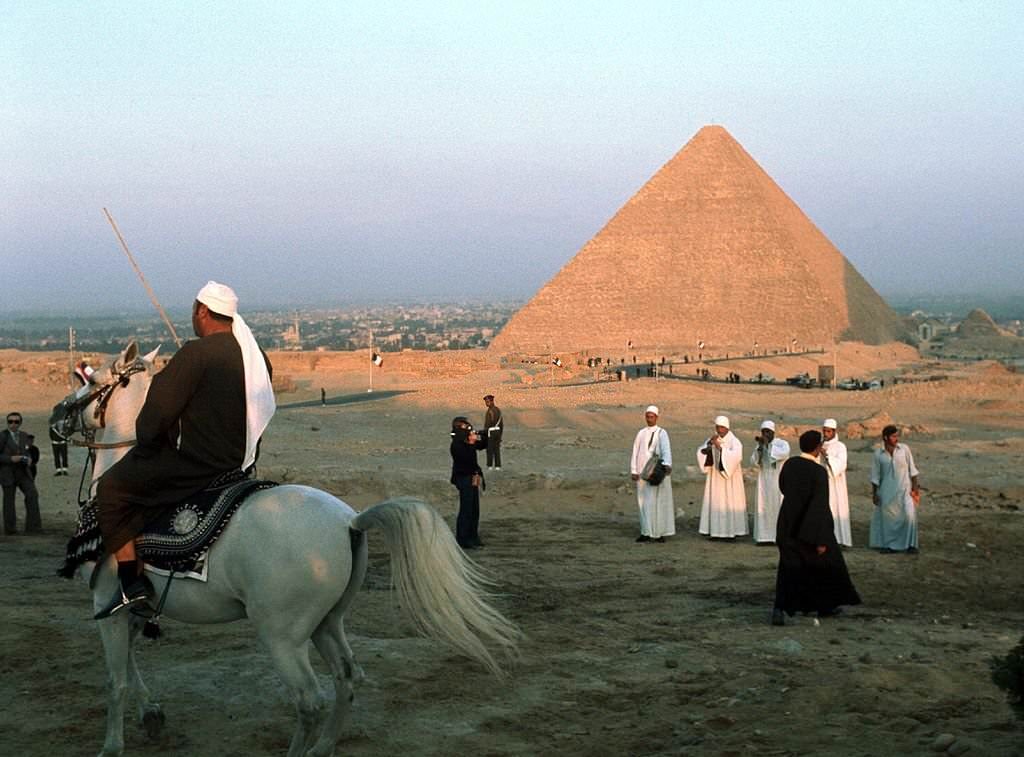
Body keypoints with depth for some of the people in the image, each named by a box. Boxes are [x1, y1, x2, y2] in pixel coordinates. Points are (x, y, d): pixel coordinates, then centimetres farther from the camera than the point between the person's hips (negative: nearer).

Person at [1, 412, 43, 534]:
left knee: (32, 494, -14)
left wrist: (29, 460, -2)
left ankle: (32, 526, -14)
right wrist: (10, 459, -21)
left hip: (23, 472, 3)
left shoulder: (25, 437, 8)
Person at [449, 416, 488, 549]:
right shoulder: (456, 445, -17)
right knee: (466, 510, -8)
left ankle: (473, 537, 24)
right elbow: (467, 458, -26)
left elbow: (481, 446, 19)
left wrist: (485, 437, 1)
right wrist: (472, 443, -21)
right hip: (464, 479, -10)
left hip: (473, 479, 10)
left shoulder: (466, 442, 9)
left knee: (474, 510, 15)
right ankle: (462, 540, -4)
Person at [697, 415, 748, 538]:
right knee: (715, 502, 2)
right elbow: (700, 452, -5)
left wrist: (720, 447, -29)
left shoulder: (734, 442, -8)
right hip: (715, 477, 4)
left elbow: (736, 456, -26)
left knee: (730, 502, -3)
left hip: (730, 477, -4)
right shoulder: (712, 440, 6)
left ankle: (732, 530, 2)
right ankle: (716, 529, 5)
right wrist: (709, 443, -21)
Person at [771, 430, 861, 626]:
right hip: (811, 528, -5)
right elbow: (821, 507, -21)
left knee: (788, 568, 7)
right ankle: (825, 606, 31)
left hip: (789, 526, 5)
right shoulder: (819, 472, -19)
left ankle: (780, 608, -12)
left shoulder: (789, 464, -3)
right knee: (826, 562, 18)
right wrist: (821, 540, -18)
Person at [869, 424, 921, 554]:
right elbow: (875, 475, 4)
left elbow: (912, 469, 2)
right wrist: (874, 493, 3)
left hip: (904, 489, -1)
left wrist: (915, 486, -3)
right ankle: (888, 544, 17)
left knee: (909, 515, -11)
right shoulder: (878, 454, -2)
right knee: (887, 517, 4)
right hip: (887, 490, 1)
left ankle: (910, 544, -1)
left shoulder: (904, 449, -3)